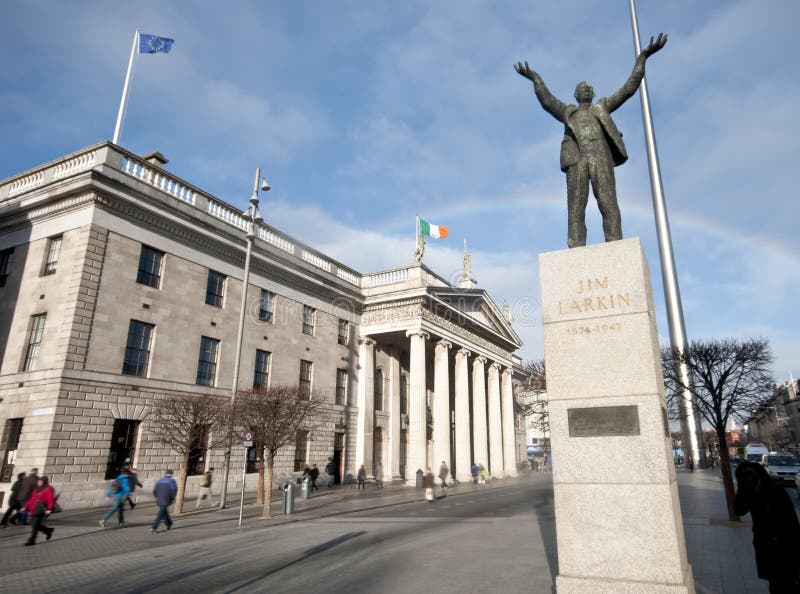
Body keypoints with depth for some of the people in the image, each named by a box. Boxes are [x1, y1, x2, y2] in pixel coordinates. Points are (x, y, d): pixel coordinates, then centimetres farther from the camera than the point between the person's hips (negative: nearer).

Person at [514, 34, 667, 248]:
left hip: (601, 158, 0)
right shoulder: (567, 112, 30)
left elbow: (628, 88, 26)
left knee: (609, 206, -14)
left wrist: (643, 57, 21)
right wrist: (534, 78, 8)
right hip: (576, 160, 0)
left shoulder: (602, 107, 32)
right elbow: (547, 101, 16)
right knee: (576, 210, -12)